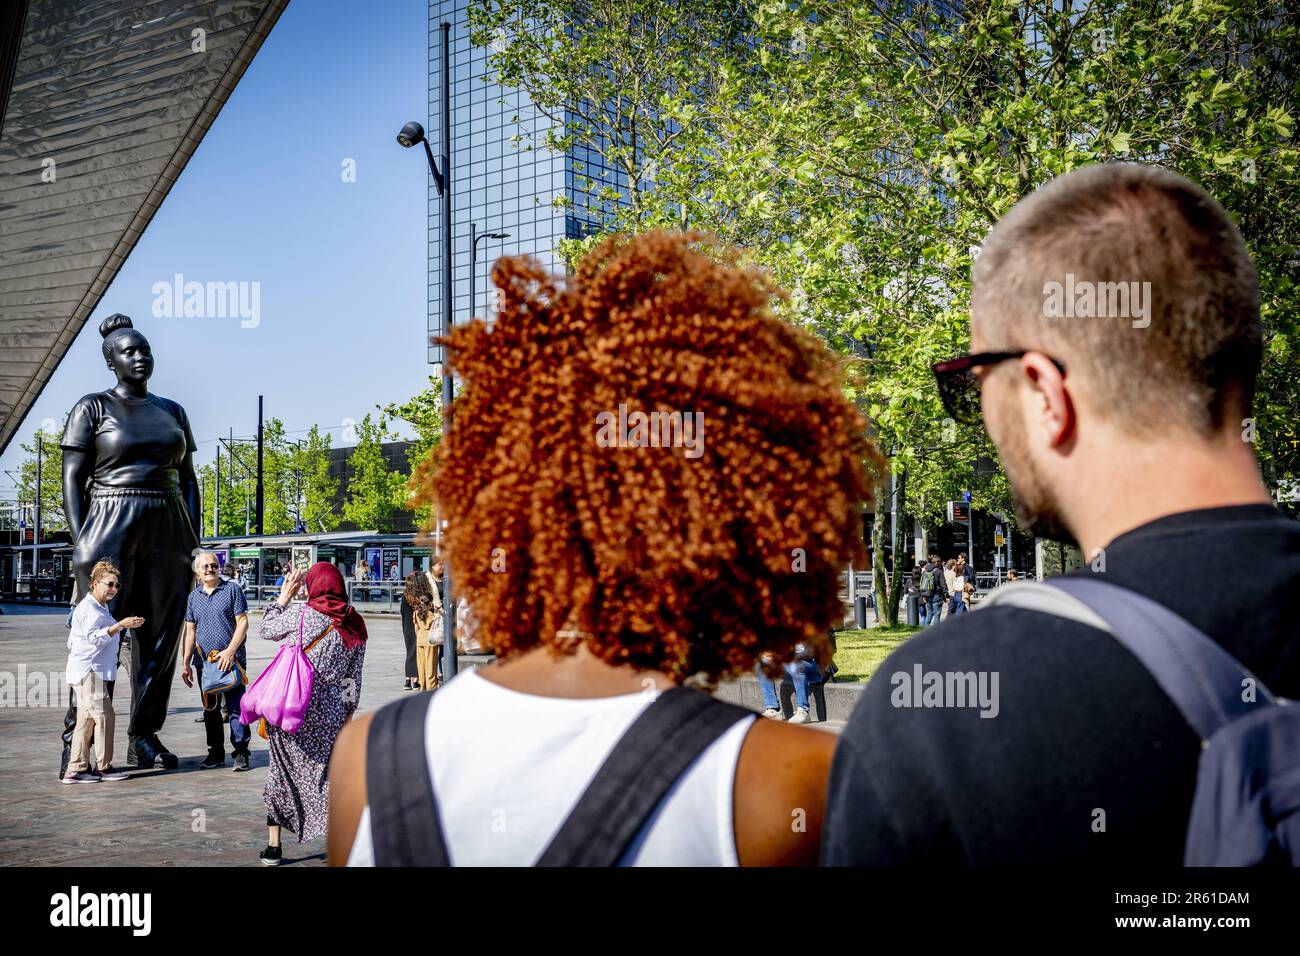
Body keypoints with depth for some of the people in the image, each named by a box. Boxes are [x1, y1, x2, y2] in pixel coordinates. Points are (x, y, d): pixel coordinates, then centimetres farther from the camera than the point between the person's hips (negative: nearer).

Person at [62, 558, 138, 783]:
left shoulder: (101, 608, 22)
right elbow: (94, 638, -24)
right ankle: (104, 767, -2)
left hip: (95, 672, 11)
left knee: (86, 720, 9)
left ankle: (76, 769, 10)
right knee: (103, 716, -9)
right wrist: (120, 625, -30)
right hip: (89, 671, -11)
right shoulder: (89, 608, -11)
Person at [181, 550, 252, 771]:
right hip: (204, 662, 5)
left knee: (236, 707, -6)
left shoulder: (232, 589, 0)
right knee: (210, 710, 11)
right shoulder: (194, 596, 13)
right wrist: (185, 663, 11)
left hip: (231, 660, -5)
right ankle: (215, 753, 19)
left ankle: (241, 753, 0)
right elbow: (190, 631, 16)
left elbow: (242, 623, -5)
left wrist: (229, 651, -14)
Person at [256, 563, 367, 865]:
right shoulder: (355, 625, 5)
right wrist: (348, 711, 17)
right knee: (328, 774, 8)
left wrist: (284, 596, 20)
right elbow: (354, 676, 9)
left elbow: (266, 630, 12)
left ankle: (273, 847, 19)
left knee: (282, 771, 13)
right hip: (329, 712, 2)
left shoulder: (302, 616, -6)